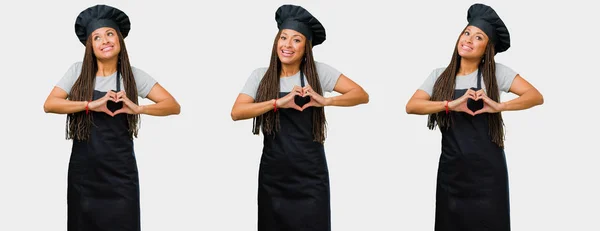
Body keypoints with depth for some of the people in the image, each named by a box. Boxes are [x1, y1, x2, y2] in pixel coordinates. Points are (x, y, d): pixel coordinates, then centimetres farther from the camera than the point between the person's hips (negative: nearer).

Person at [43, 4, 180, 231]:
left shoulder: (133, 75, 2)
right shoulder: (78, 71, 3)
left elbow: (173, 106, -2)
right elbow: (49, 104, -6)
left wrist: (138, 108, -20)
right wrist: (92, 105, -19)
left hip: (119, 173, -1)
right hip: (83, 172, 1)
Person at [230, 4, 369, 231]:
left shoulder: (318, 71, 2)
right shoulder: (260, 76, 5)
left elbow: (362, 95, -2)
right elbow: (236, 112, -8)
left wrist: (325, 101, -18)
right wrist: (279, 102, -19)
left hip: (310, 176, -1)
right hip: (273, 176, 1)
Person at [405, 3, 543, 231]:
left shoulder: (496, 72, 2)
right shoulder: (439, 76, 7)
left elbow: (536, 96, -6)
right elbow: (411, 106, -6)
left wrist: (499, 106, -23)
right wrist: (451, 105, -20)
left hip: (487, 171, -2)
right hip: (451, 171, 2)